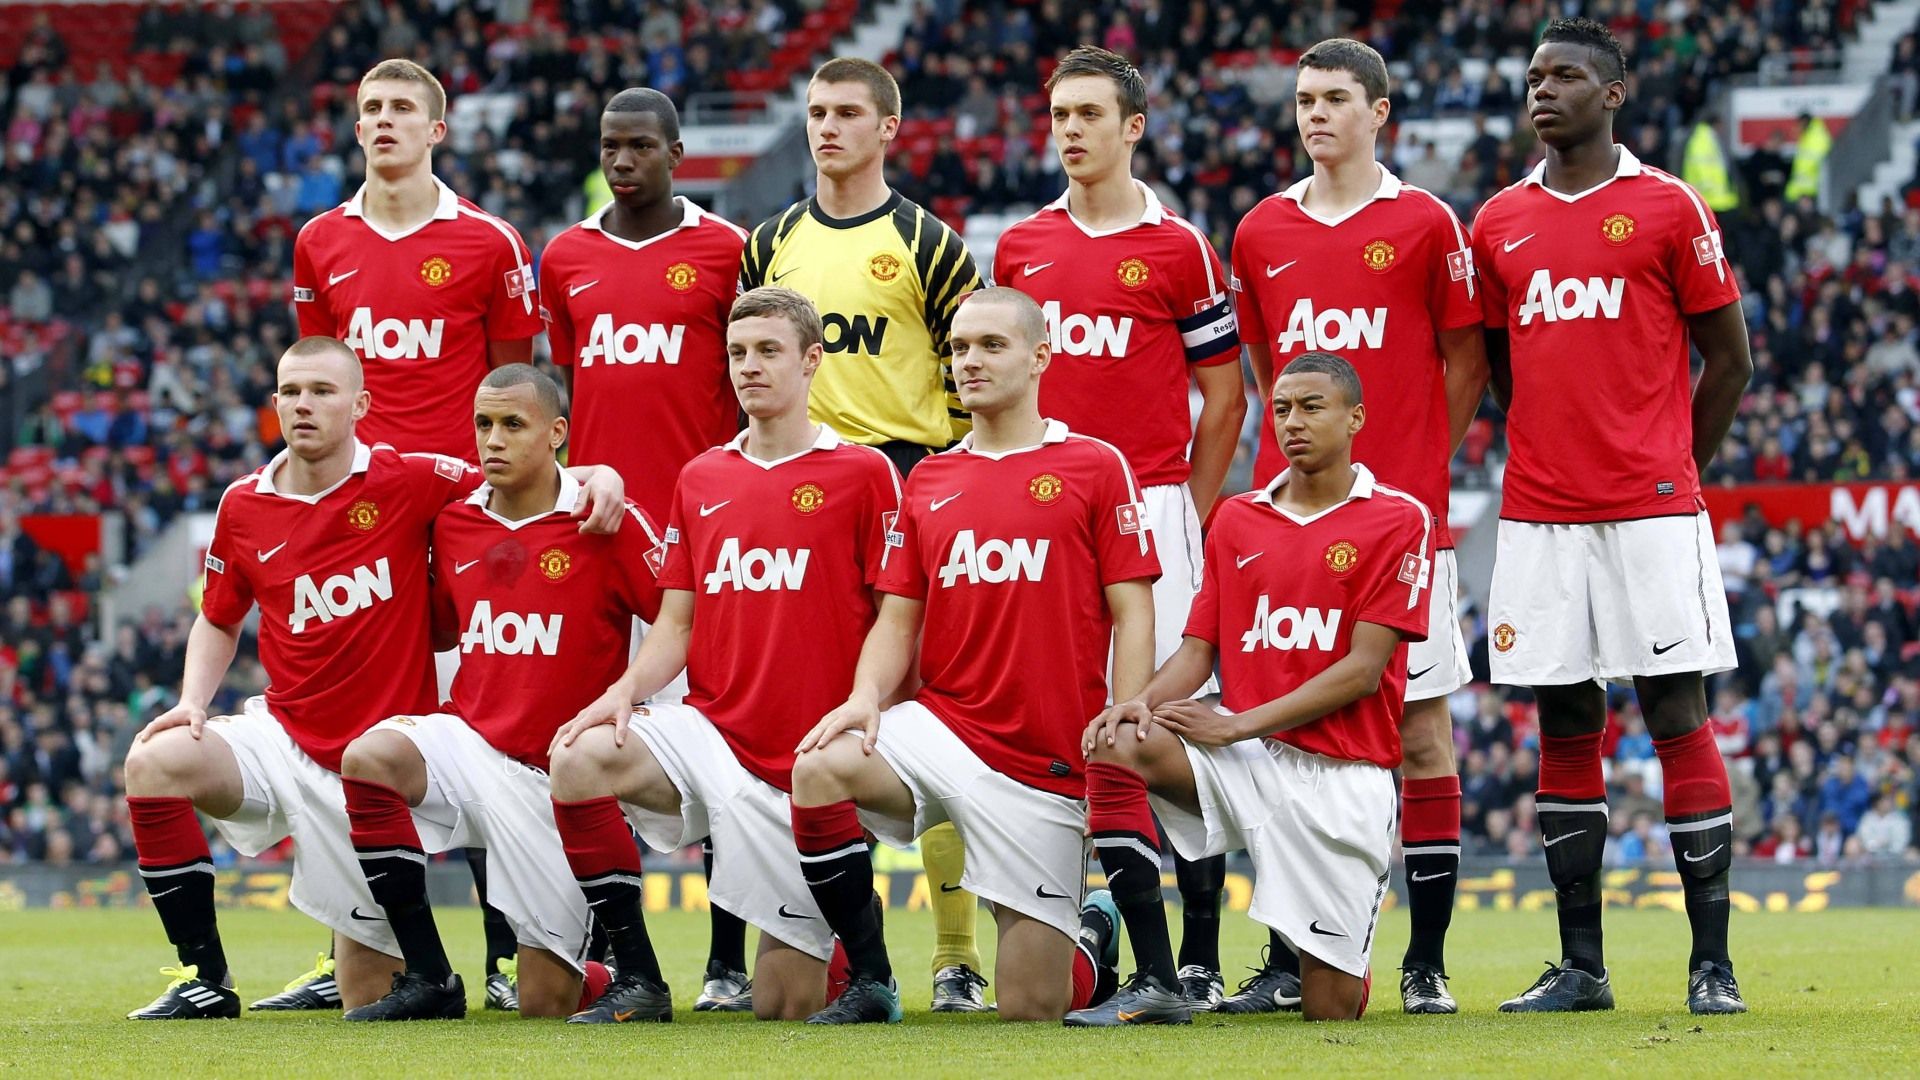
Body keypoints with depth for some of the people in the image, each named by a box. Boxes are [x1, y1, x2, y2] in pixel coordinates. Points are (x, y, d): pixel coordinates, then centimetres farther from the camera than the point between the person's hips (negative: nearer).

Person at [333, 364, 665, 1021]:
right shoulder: (454, 525, 7)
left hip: (553, 780, -4)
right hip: (467, 741, 4)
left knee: (546, 1004, -5)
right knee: (368, 757, -31)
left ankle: (606, 977, 35)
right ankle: (428, 981, -19)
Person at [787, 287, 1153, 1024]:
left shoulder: (1095, 468, 1)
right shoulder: (927, 483, 13)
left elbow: (1131, 613, -3)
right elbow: (898, 619, 12)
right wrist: (866, 694, -10)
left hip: (1051, 763, -3)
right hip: (941, 726, 3)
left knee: (1030, 1007, -3)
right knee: (821, 769, -30)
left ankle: (1092, 936, 36)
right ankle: (869, 985, -13)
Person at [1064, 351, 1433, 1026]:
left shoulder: (1396, 520, -3)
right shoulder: (1238, 520, 12)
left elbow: (1362, 670, -10)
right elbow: (1198, 650, 10)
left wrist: (1239, 725, -16)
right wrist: (1143, 703, -14)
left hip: (1341, 774, -4)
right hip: (1244, 764, 4)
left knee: (1331, 1007, -7)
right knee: (1115, 745, -27)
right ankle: (1154, 986, -23)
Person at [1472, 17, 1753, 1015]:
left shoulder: (1668, 210, 0)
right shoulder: (1498, 225, 11)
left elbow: (1729, 361, 5)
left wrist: (1667, 472, 5)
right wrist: (1551, 460, 14)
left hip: (1652, 511, -4)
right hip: (1538, 515, 4)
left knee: (1678, 717, -5)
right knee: (1564, 728, 5)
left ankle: (1712, 962, -3)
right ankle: (1580, 967, 9)